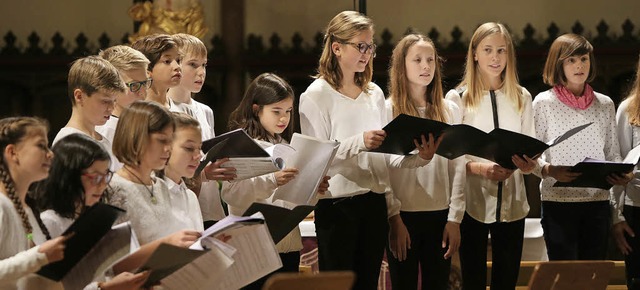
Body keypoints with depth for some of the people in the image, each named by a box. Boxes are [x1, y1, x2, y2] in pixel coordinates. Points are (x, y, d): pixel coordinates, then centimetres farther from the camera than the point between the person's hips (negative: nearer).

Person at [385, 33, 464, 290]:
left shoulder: (450, 110, 8)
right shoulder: (388, 110, -1)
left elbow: (457, 167, 7)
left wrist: (455, 218, 0)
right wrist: (394, 219, -11)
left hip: (440, 214, 3)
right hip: (403, 215, -3)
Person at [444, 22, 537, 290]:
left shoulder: (522, 97, 9)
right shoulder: (457, 98, 0)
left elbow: (531, 149, 10)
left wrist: (529, 164, -13)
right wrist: (480, 168, -21)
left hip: (511, 202, 3)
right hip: (472, 200, -3)